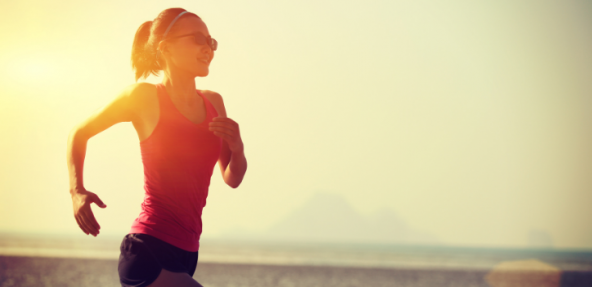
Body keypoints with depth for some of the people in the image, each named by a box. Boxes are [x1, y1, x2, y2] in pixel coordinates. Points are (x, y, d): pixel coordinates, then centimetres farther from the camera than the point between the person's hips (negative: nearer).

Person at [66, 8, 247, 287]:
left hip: (183, 256, 7)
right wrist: (77, 191, -5)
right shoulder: (144, 96, -4)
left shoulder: (213, 102, 12)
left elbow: (232, 179, 19)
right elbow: (79, 133, 10)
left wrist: (237, 147, -3)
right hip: (148, 252, -7)